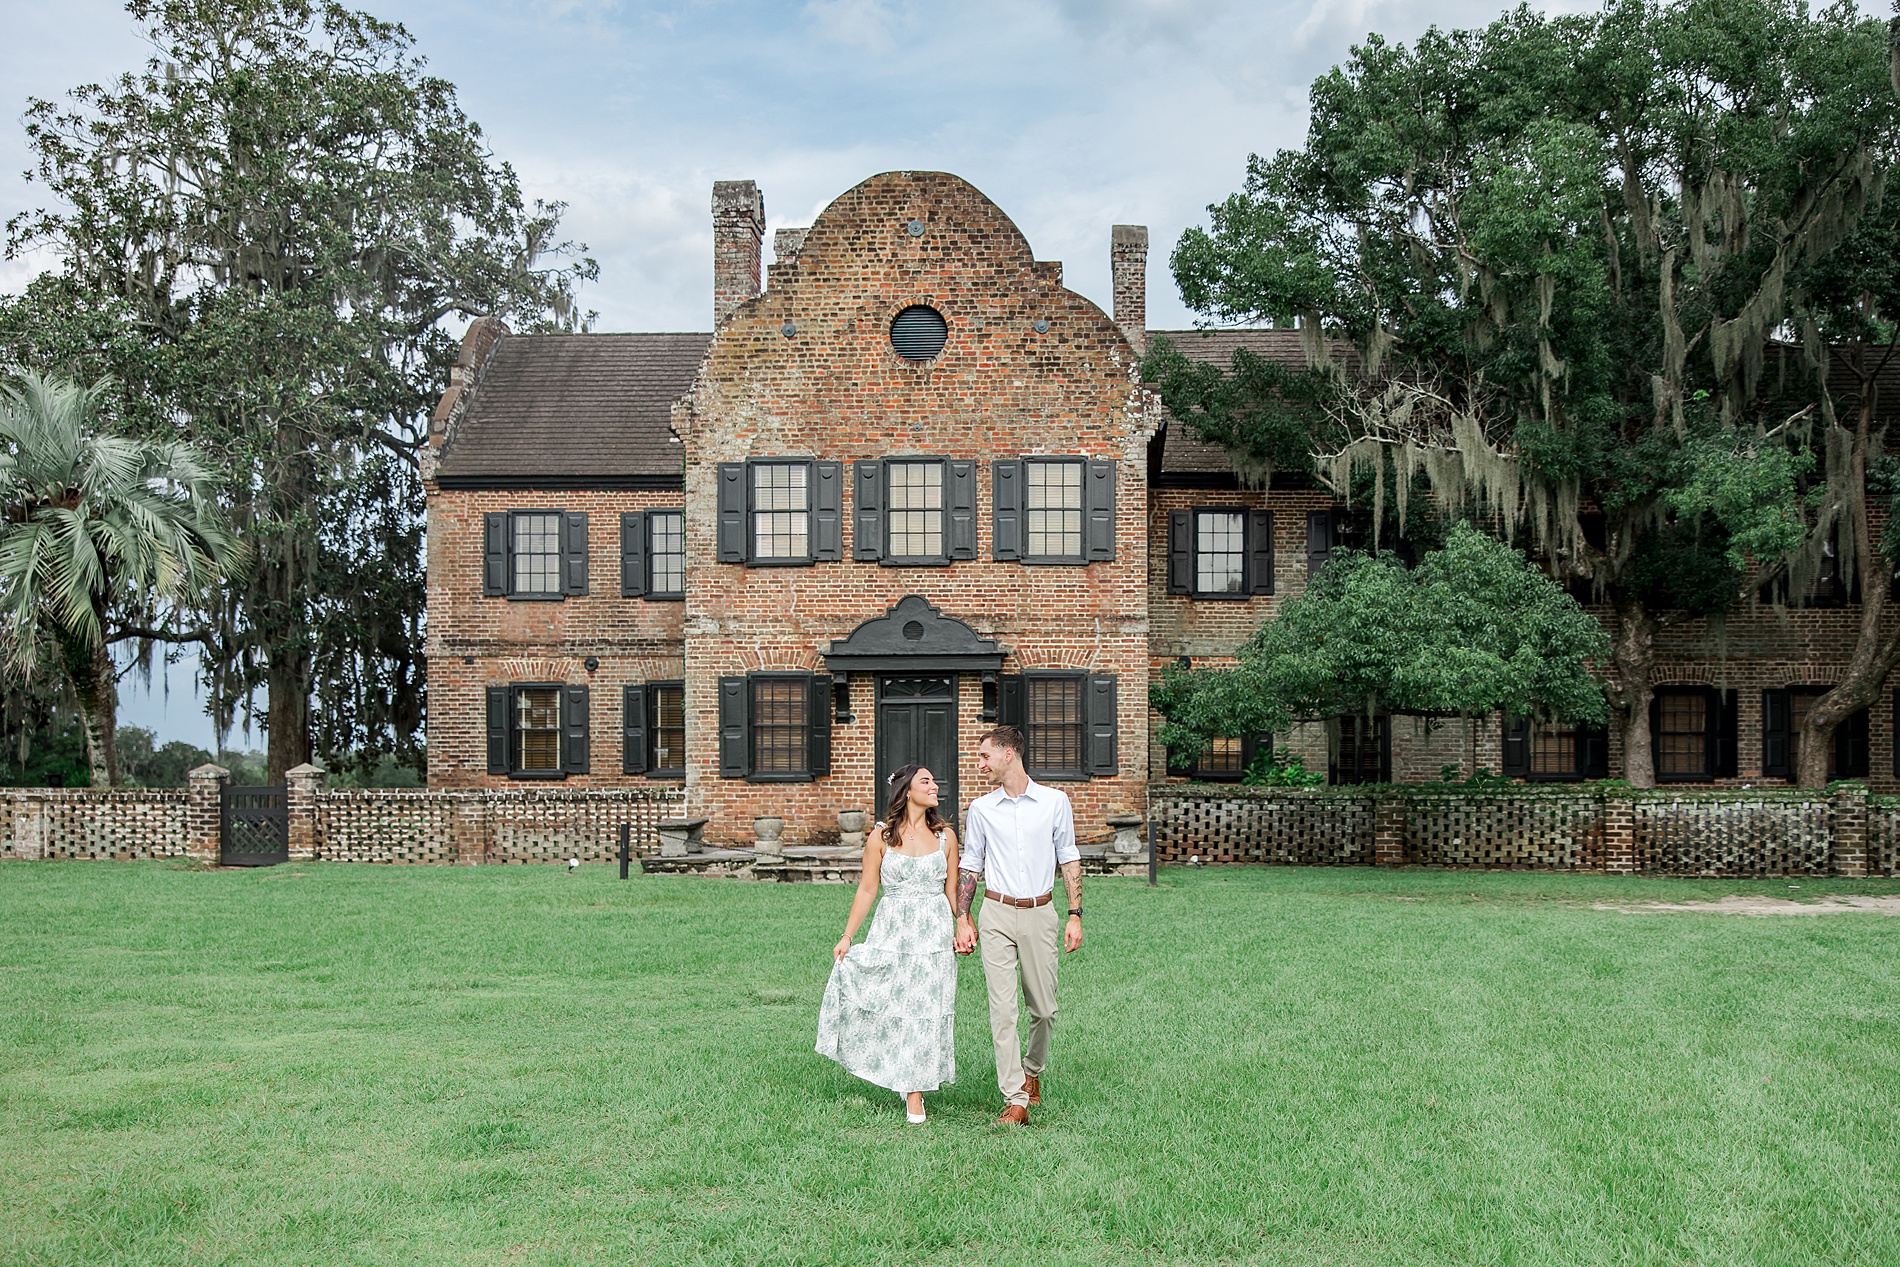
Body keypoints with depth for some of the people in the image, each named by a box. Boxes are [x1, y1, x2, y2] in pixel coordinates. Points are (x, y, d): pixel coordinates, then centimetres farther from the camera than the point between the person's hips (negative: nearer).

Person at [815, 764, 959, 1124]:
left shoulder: (945, 836, 5)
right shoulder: (882, 837, -1)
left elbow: (952, 888, 11)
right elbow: (866, 889, 2)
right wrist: (847, 936, -1)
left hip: (934, 932, 1)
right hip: (891, 931, -1)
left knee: (927, 1009, 1)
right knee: (887, 1005, -2)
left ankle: (915, 1093, 12)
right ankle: (899, 1076, 23)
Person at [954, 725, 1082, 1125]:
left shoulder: (1055, 801, 3)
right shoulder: (981, 808, 6)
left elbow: (1069, 859, 7)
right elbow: (970, 866, 12)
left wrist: (1075, 915, 1)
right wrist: (963, 920, 5)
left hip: (1040, 914, 0)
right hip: (996, 915, 0)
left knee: (1044, 1008, 6)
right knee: (1002, 1009, -7)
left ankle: (1032, 1071, 33)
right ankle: (1015, 1099, -3)